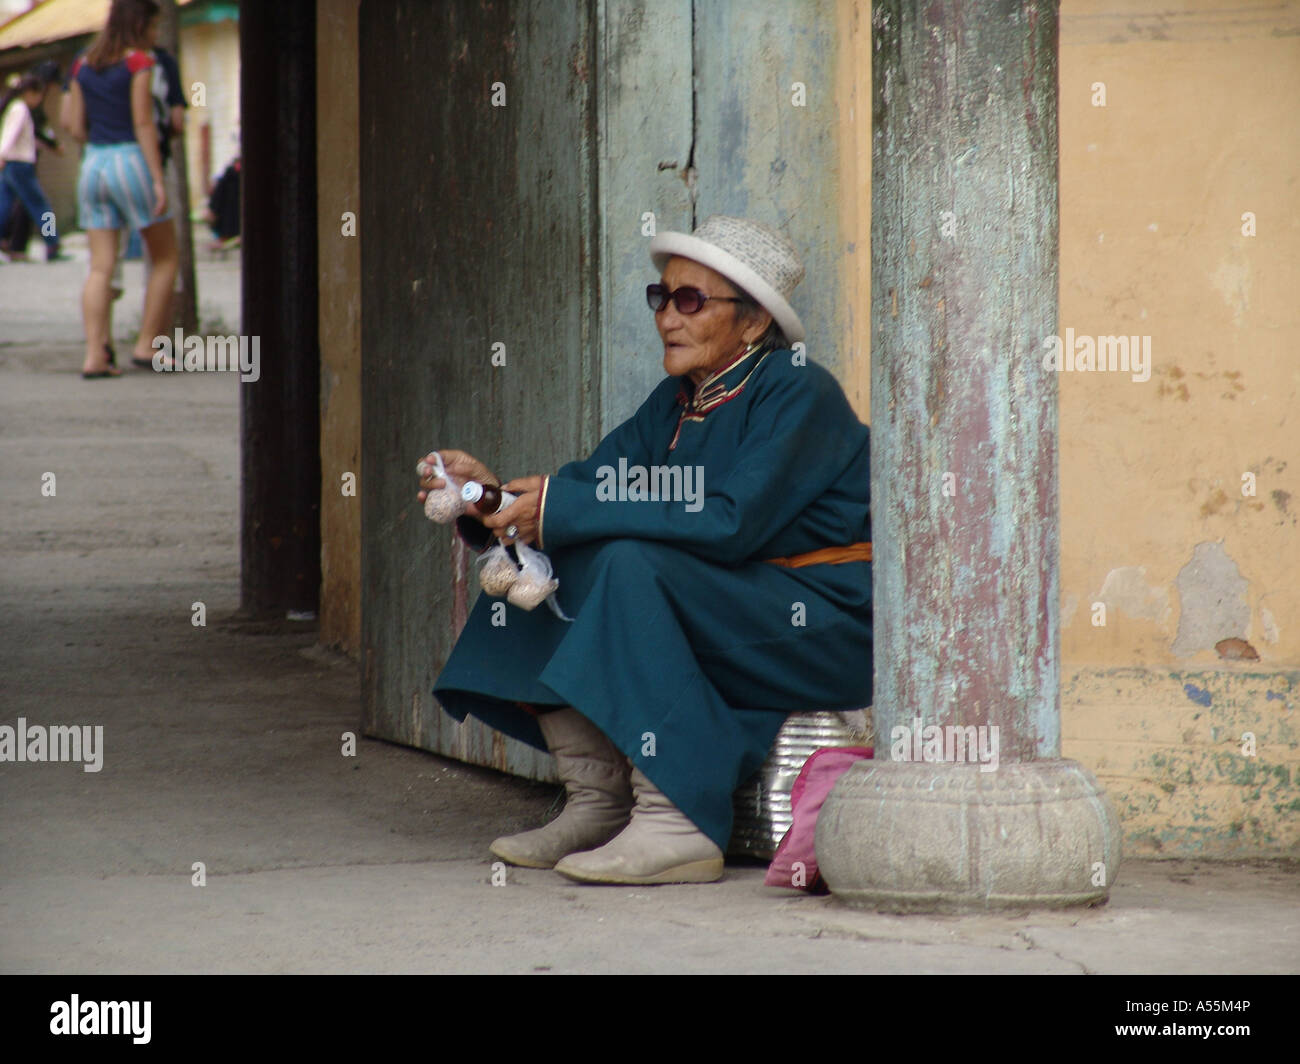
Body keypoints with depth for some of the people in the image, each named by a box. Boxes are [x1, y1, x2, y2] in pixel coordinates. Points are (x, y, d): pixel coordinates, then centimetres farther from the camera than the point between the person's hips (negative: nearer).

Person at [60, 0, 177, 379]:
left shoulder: (83, 65, 10)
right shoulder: (138, 61, -7)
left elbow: (73, 124, 9)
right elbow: (143, 123, -12)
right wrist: (158, 180, -13)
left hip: (93, 164, 6)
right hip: (130, 162, -6)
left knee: (100, 267, 4)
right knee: (165, 258, 8)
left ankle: (95, 355, -5)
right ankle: (146, 346, 4)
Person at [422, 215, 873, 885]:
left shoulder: (797, 393, -14)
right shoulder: (677, 402, 11)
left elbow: (731, 522, -27)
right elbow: (592, 481, 7)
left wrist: (562, 510, -26)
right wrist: (494, 491, -15)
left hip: (833, 624, -9)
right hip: (734, 617, 9)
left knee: (631, 566, -29)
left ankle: (674, 826, -31)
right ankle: (595, 802, -4)